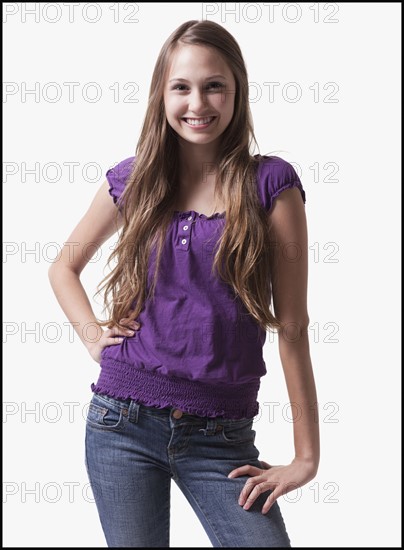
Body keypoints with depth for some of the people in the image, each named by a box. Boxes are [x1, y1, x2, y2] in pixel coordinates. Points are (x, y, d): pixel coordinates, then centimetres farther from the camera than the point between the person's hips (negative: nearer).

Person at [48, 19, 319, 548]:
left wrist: (307, 455, -6)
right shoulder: (133, 179, 5)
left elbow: (291, 326, -5)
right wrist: (91, 332, 3)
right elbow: (64, 267, 21)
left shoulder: (270, 183, -3)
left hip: (221, 438, -1)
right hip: (122, 423, 2)